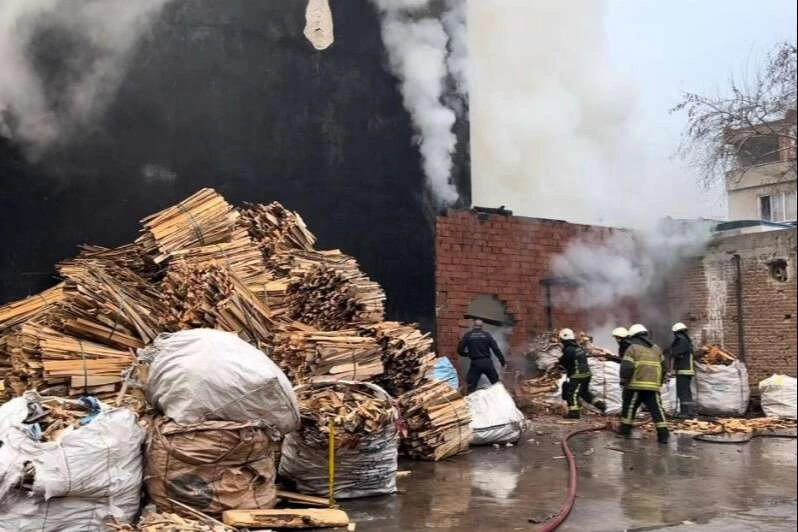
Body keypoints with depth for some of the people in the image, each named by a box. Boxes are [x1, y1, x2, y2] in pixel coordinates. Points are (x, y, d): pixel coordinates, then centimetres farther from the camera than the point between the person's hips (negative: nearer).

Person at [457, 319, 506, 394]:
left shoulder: (467, 335, 2)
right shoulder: (486, 335, 4)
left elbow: (460, 350, 0)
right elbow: (496, 349, 0)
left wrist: (467, 354, 21)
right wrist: (503, 361, 5)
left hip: (475, 363, -1)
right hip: (487, 362, 1)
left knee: (471, 387, 4)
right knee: (496, 384, 14)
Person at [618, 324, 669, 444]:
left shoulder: (632, 348, -1)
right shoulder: (656, 348, 17)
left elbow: (626, 367, -10)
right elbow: (663, 367, 20)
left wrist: (623, 382, -2)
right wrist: (660, 382, 29)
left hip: (636, 385, -4)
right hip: (653, 386, 4)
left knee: (629, 407, 10)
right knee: (657, 409, 2)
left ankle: (625, 429, 17)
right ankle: (663, 434, -6)